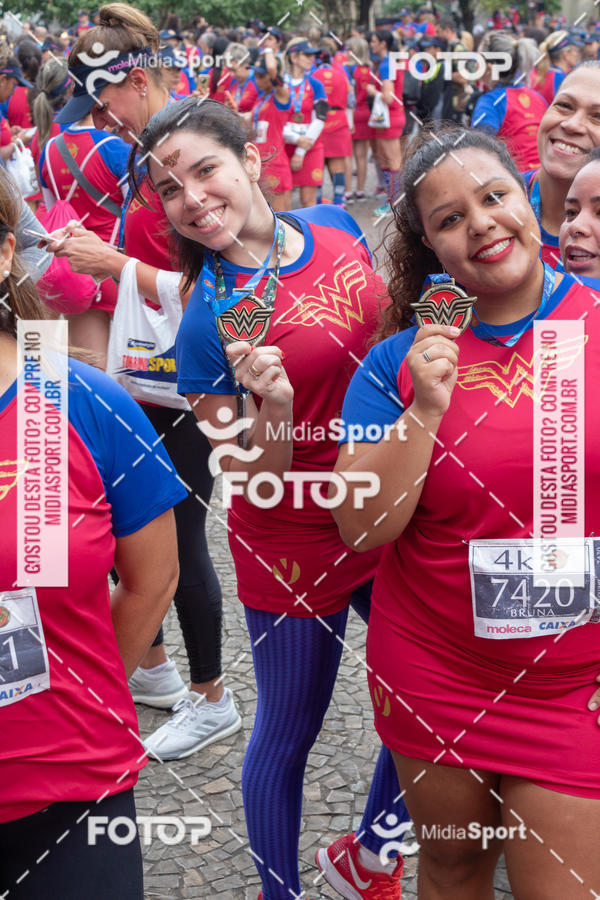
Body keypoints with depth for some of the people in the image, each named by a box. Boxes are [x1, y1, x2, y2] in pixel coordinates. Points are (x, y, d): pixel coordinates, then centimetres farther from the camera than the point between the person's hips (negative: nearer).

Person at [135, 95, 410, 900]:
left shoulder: (334, 227, -5)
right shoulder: (206, 321, -19)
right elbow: (256, 486, -18)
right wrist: (271, 404, -33)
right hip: (296, 548, -5)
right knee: (287, 737, 12)